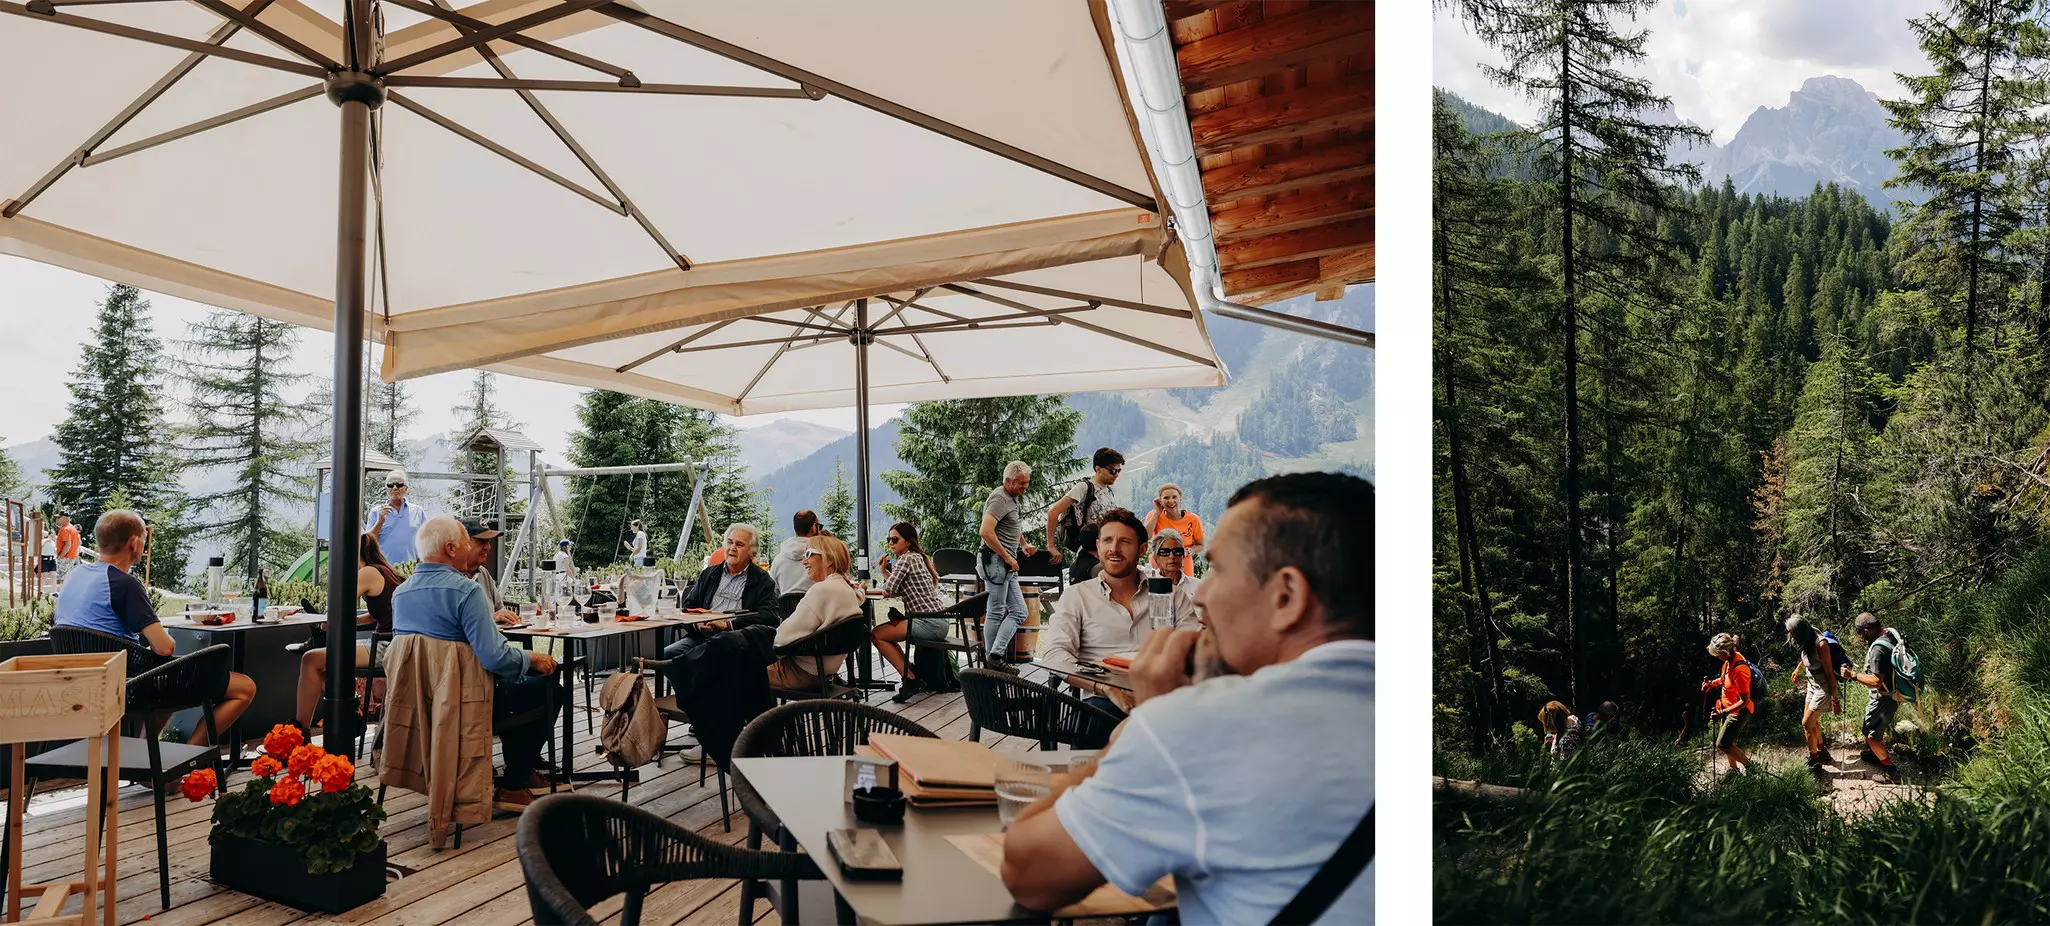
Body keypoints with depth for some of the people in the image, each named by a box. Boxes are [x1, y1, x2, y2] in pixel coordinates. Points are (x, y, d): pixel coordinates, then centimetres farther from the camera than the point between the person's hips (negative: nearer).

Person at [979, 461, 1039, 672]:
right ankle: (994, 657, 0)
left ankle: (995, 656, 2)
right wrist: (1008, 557, -21)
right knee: (996, 612, -5)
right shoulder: (1000, 498, -14)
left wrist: (1024, 544, 33)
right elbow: (986, 532, -27)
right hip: (996, 560, -10)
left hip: (1007, 565, 10)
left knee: (1018, 612, 5)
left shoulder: (1012, 498, 18)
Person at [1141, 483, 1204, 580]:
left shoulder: (1193, 519, -5)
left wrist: (1188, 551, -15)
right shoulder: (1154, 515, -4)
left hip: (1185, 571, 0)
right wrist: (1157, 512, -14)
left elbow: (1200, 546, 6)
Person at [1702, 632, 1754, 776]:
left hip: (1739, 711, -8)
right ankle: (1734, 769, 39)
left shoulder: (1739, 669, -33)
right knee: (1728, 742, 20)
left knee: (1722, 745, -3)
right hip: (1728, 707, 8)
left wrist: (1723, 713, -30)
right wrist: (1712, 683, -1)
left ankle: (1749, 765, 16)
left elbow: (1745, 700, -27)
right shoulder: (1730, 659, -7)